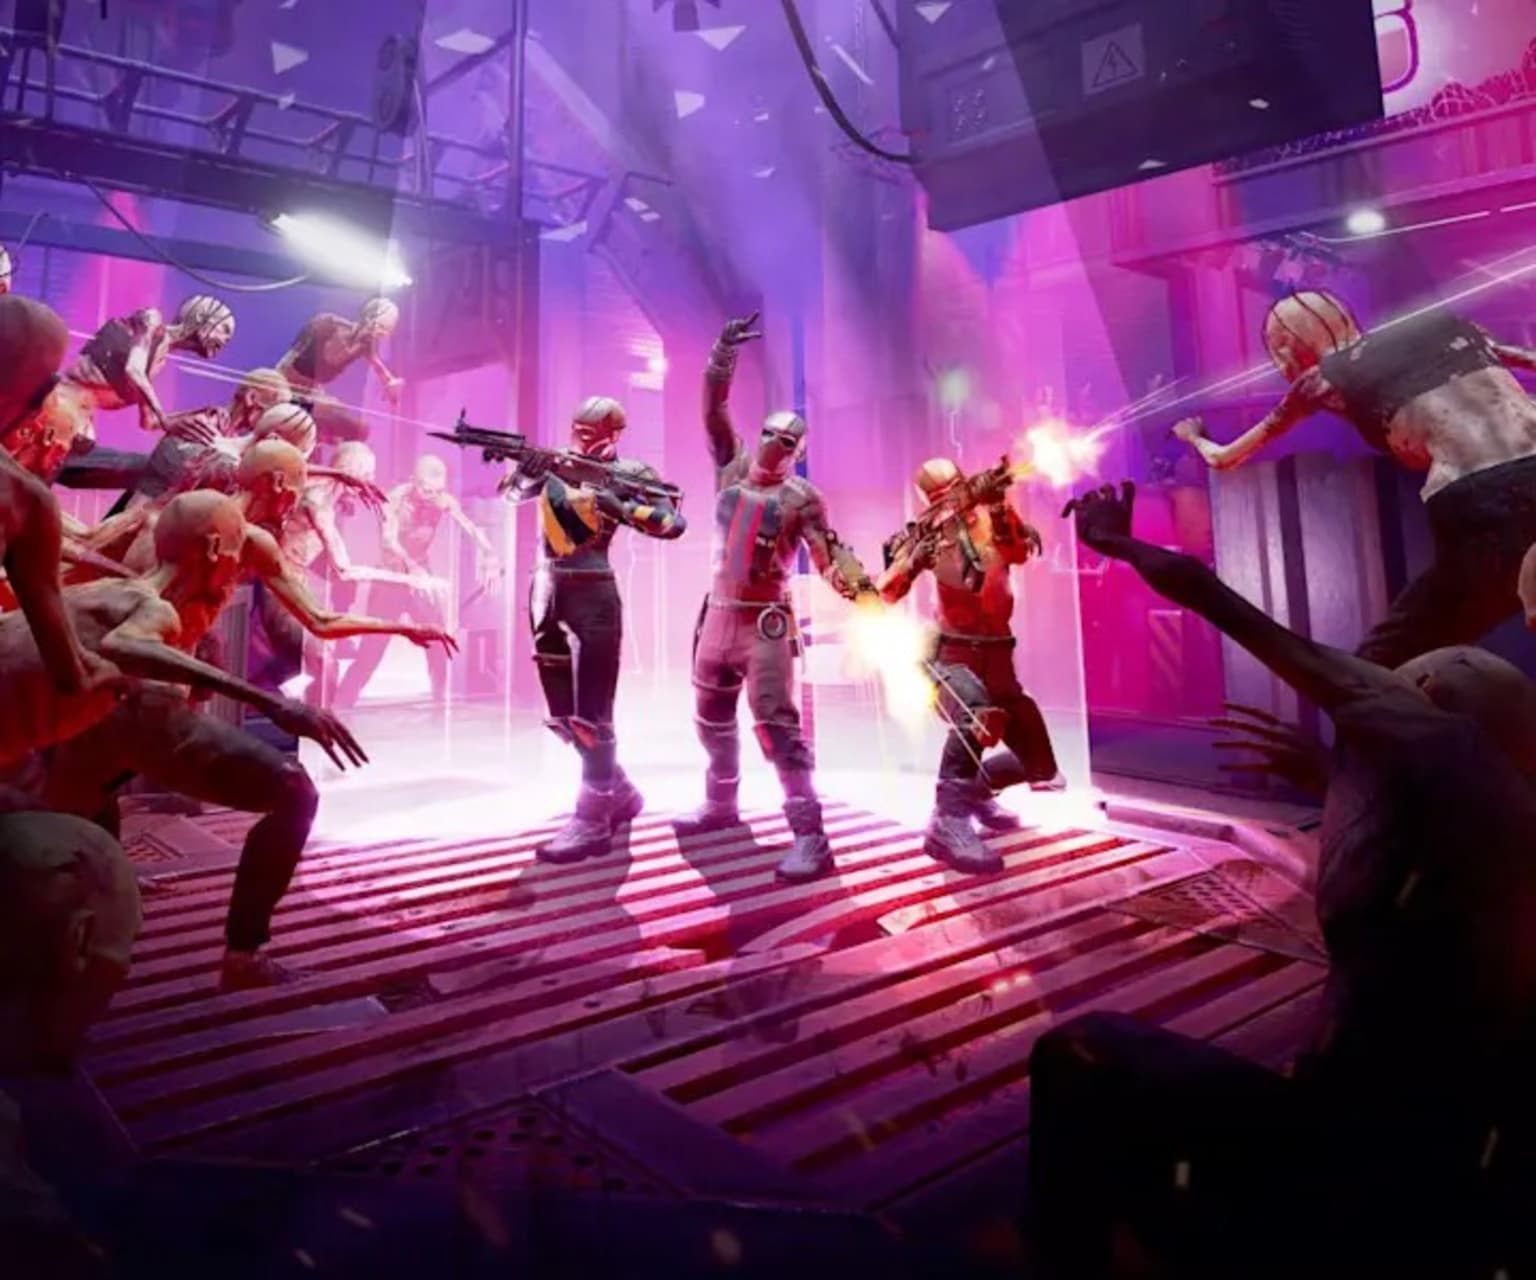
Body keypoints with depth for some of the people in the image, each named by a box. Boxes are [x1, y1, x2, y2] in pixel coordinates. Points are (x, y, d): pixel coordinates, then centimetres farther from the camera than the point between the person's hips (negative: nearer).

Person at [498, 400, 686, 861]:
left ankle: (593, 820, 1)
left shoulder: (629, 474, -2)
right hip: (548, 593, 6)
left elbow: (674, 523, -13)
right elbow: (512, 492, 2)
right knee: (562, 714, 11)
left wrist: (620, 507, -25)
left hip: (592, 595, -6)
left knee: (590, 712, -7)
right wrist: (527, 470, -17)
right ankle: (620, 792, 27)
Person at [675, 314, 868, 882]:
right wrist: (724, 353, -3)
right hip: (718, 613, 6)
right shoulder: (733, 466, 9)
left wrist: (857, 583, -32)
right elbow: (714, 409, 6)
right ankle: (721, 806, 36)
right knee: (711, 717, 16)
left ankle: (809, 836, -14)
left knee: (775, 721, -15)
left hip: (765, 620, -6)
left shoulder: (801, 496, -4)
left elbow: (827, 551, -13)